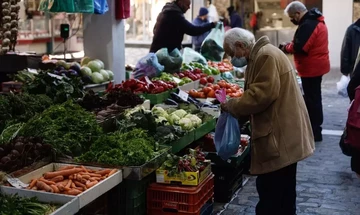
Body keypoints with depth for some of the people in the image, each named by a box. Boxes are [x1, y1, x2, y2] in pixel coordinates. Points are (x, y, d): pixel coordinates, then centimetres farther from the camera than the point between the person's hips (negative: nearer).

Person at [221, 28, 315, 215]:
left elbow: (262, 95, -23)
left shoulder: (266, 56, -16)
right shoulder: (261, 55, 18)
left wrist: (232, 106, -11)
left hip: (280, 135, -11)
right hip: (283, 132, 11)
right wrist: (236, 110, 10)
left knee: (270, 192, -5)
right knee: (282, 190, 20)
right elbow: (259, 93, 21)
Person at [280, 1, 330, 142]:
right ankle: (315, 127, 31)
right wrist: (290, 45, 3)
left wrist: (286, 47, -9)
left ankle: (315, 132, 3)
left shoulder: (307, 25, -22)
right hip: (316, 66, 11)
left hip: (311, 68, -11)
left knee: (312, 99, -3)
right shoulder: (315, 20, 12)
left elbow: (299, 47, -28)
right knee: (314, 97, 19)